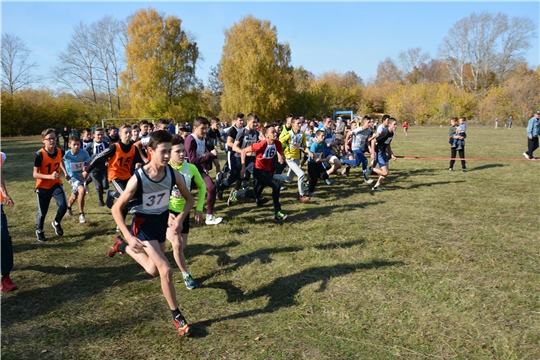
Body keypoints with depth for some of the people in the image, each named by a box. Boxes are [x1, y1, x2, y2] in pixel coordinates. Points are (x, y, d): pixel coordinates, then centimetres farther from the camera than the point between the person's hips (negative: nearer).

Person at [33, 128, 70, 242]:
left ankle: (56, 223, 17)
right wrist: (50, 176, -35)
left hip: (56, 184, 3)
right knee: (42, 212, 8)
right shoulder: (39, 155, -22)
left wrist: (65, 172, 9)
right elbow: (35, 174, -21)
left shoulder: (60, 152, -8)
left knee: (63, 206, -14)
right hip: (43, 187, -3)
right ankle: (39, 231, 36)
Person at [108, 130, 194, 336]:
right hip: (144, 225, -5)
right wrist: (130, 237, -26)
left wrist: (180, 219, -18)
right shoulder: (138, 179, -27)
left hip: (162, 221, 5)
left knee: (153, 270, 21)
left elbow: (189, 199, -1)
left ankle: (122, 247, 46)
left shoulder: (173, 174, -16)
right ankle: (177, 316, 5)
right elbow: (116, 209, -18)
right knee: (166, 270, -14)